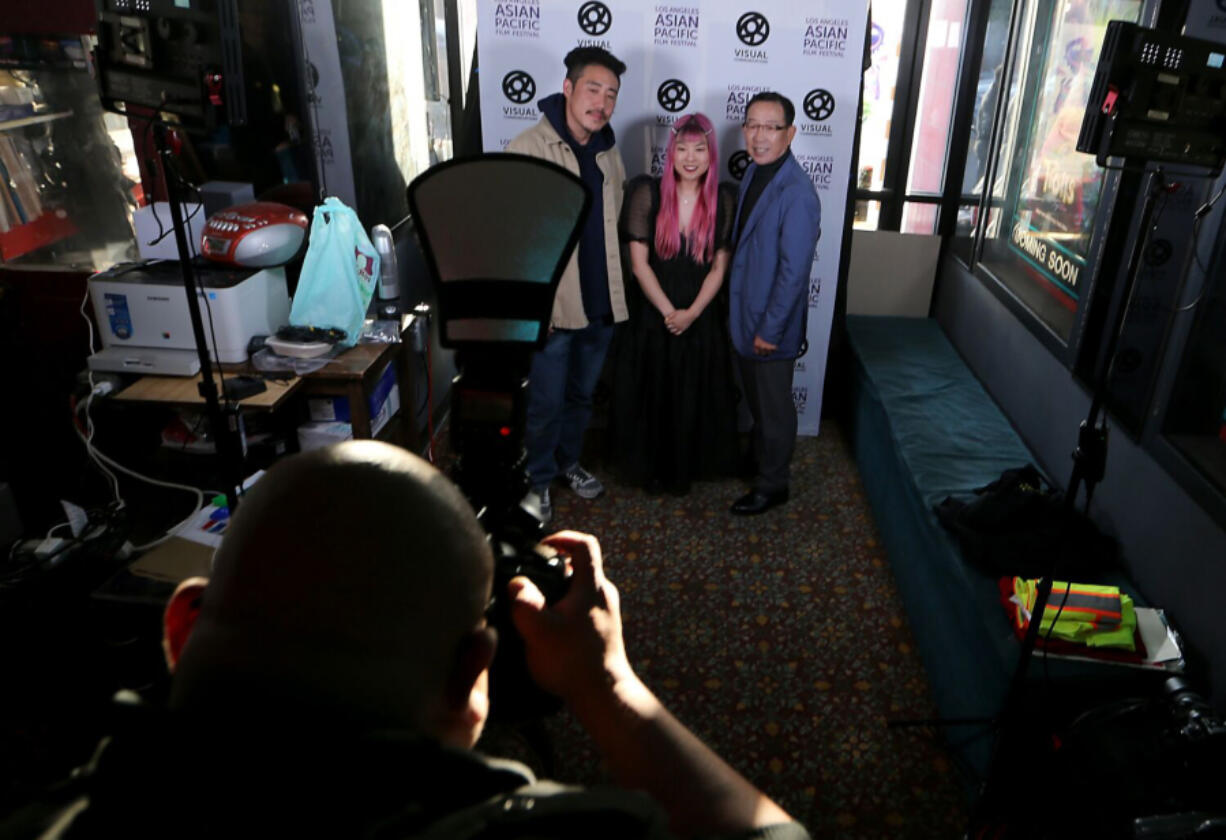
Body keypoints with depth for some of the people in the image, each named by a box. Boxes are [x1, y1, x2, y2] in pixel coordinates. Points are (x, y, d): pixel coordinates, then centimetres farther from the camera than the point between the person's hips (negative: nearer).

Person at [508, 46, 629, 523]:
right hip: (551, 307, -5)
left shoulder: (608, 152, 7)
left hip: (601, 304, 6)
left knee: (582, 396, 19)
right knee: (545, 405, 6)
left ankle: (568, 461, 41)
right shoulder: (528, 150, -12)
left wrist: (620, 288, 12)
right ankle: (537, 480, 27)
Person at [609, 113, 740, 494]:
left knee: (694, 399, 12)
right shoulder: (648, 194, -9)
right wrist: (668, 312, -14)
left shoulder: (723, 201, -4)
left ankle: (683, 470, 33)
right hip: (651, 315, -1)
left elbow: (719, 267, -3)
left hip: (702, 318, 1)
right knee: (649, 395, 10)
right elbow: (639, 263, -10)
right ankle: (650, 468, 32)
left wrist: (691, 313, -14)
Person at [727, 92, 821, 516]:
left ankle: (772, 485, 27)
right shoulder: (753, 172, 3)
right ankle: (758, 457, 46)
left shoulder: (797, 193, -24)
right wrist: (739, 313, 12)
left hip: (771, 323, -8)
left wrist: (770, 329, -19)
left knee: (774, 406, 10)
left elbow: (794, 271, -23)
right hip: (743, 313, 8)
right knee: (756, 398, 25)